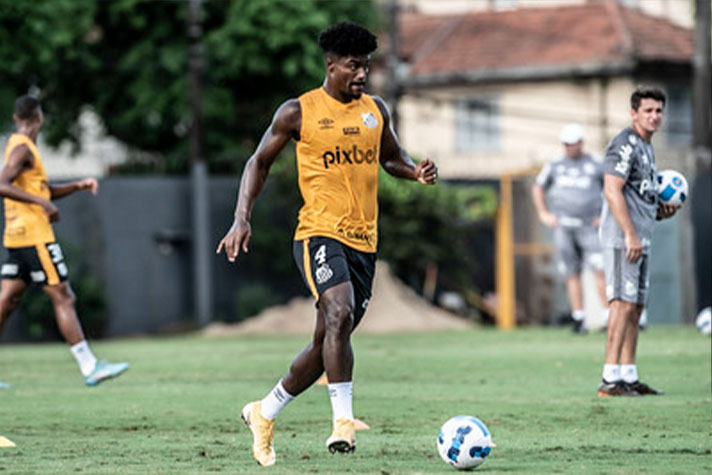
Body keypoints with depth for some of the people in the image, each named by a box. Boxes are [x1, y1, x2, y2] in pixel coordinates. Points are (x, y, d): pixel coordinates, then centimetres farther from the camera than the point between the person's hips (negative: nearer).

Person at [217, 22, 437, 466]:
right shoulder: (299, 112, -2)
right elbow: (260, 163, 8)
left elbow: (391, 157, 26)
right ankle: (343, 421, -30)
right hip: (320, 233, -5)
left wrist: (416, 171, 3)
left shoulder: (376, 110, 11)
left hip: (364, 241, 6)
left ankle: (264, 413, 27)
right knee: (340, 314, -29)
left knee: (328, 342, 9)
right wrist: (242, 219, -3)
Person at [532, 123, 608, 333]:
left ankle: (608, 316, -13)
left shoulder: (596, 166, 4)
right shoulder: (555, 166, 11)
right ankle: (579, 319, 6)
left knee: (599, 269, -14)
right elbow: (538, 188, 25)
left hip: (589, 226, -3)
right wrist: (543, 213, 14)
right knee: (572, 274, 2)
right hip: (563, 227, 3)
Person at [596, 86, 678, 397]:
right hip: (622, 239, -10)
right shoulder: (625, 145, -10)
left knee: (636, 307, 9)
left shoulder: (646, 147, 20)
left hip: (640, 240, 10)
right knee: (623, 304, -14)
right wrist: (630, 235, -23)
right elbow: (612, 191, -19)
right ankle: (610, 380, -17)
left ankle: (629, 377, 13)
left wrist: (660, 212, 11)